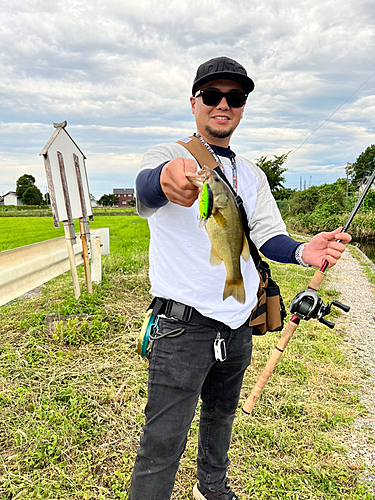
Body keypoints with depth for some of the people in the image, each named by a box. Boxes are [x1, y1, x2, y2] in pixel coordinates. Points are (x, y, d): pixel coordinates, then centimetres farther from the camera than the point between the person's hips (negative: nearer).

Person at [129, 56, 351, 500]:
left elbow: (266, 235, 0)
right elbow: (146, 189, -30)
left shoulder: (253, 176, 11)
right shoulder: (168, 156, -6)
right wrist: (168, 179, -54)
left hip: (238, 325, 6)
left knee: (221, 414, 25)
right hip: (184, 325, -6)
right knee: (163, 444, 0)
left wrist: (302, 251, -22)